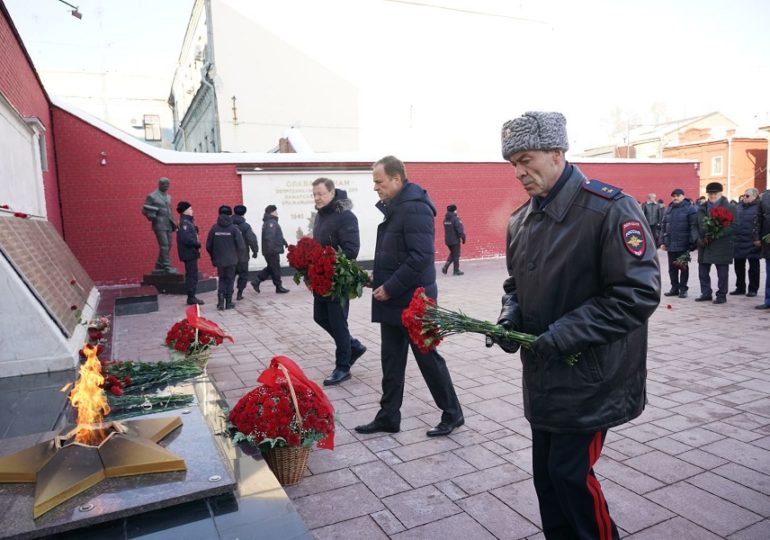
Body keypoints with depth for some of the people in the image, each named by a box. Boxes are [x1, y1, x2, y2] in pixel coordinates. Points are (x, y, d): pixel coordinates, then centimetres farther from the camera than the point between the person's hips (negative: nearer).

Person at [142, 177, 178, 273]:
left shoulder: (168, 197, 16)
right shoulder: (152, 196, -3)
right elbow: (144, 210, -4)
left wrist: (173, 222, 12)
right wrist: (153, 217, -13)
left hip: (168, 225, 7)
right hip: (159, 225, -7)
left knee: (168, 246, 6)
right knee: (164, 246, -12)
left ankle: (159, 266, 17)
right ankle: (167, 267, -11)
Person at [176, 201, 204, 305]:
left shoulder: (188, 221, 16)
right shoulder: (184, 223, -15)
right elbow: (186, 239, -25)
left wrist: (196, 244, 1)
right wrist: (197, 244, -13)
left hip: (191, 253, 10)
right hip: (189, 253, -10)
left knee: (192, 275, 14)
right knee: (192, 275, -6)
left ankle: (191, 297, 21)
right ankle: (191, 298, -2)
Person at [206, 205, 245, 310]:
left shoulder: (214, 228, -4)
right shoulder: (234, 228, -10)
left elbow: (208, 246, -2)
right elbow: (241, 246, -12)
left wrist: (213, 257, 13)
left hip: (219, 260, 2)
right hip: (231, 260, -2)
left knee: (222, 279, 17)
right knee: (229, 280, 12)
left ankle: (221, 300, 0)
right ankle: (228, 302, 15)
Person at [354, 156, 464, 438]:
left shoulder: (415, 208, -18)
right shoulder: (396, 208, 12)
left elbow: (421, 256, -25)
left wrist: (390, 288, -21)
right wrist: (378, 278, 7)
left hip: (413, 301, -9)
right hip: (393, 301, 9)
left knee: (428, 358, 4)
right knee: (391, 360, 14)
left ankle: (452, 413, 21)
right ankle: (388, 417, 25)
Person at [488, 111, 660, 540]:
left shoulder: (610, 209, -16)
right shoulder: (521, 221, 7)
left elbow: (639, 293, -19)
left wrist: (563, 335, -22)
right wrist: (510, 319, -3)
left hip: (589, 378, -7)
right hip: (543, 376, 7)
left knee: (571, 475, 0)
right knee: (547, 475, 16)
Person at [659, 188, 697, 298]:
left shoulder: (689, 209, -5)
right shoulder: (669, 209, 12)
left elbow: (693, 226, -11)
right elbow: (663, 226, 14)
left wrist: (692, 242, -17)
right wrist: (662, 241, 9)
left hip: (683, 244, -5)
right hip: (670, 244, 5)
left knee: (683, 267, 4)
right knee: (672, 267, 10)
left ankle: (683, 289, 12)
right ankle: (674, 288, 19)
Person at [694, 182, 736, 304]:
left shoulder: (729, 208, -1)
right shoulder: (702, 209, 13)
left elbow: (733, 227, -8)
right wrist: (700, 239, -2)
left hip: (721, 245, -4)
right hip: (704, 245, 5)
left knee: (722, 274, 1)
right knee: (703, 272, 7)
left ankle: (721, 295, 10)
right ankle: (706, 294, 18)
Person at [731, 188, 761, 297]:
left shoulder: (758, 208, -8)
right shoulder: (738, 207, 10)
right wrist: (732, 238, 11)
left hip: (752, 244, -6)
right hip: (738, 242, 6)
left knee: (753, 267, 6)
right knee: (738, 267, 12)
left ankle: (753, 289, 14)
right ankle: (740, 288, 23)